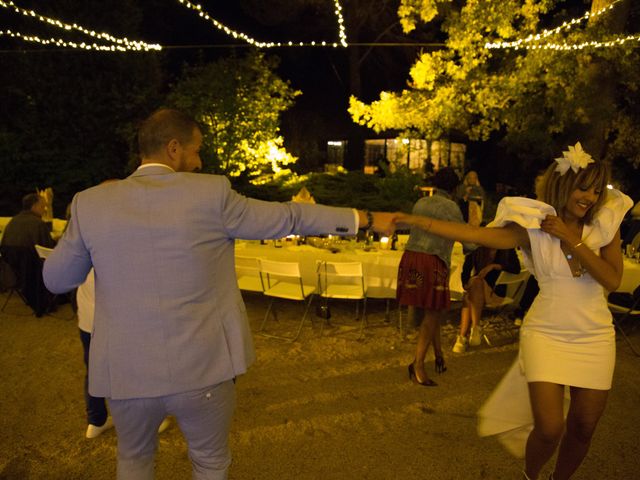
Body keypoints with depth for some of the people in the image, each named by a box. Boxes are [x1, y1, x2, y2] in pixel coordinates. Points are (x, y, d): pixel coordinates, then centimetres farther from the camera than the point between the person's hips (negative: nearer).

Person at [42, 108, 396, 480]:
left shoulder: (90, 203, -4)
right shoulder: (211, 193, -11)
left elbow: (56, 280, 7)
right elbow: (288, 218, -4)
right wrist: (366, 218, 7)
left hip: (126, 371, 3)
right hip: (202, 366, -2)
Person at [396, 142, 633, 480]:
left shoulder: (606, 224, -1)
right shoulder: (533, 228, -9)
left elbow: (612, 281, -12)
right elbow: (475, 234, -20)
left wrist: (572, 240, -19)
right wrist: (420, 221, -30)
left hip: (594, 338, 3)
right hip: (546, 334, -3)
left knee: (582, 428, 11)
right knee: (549, 429, -7)